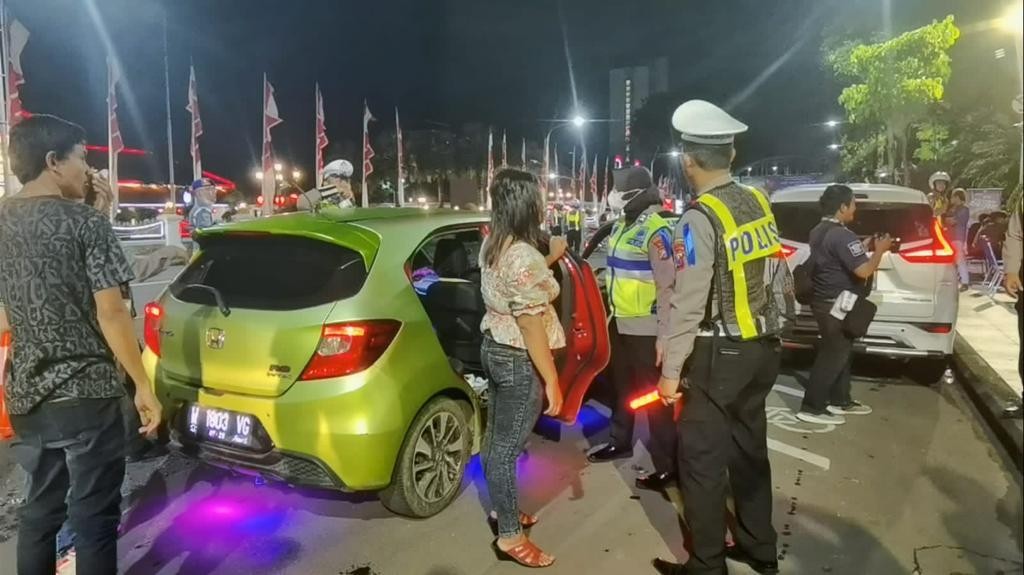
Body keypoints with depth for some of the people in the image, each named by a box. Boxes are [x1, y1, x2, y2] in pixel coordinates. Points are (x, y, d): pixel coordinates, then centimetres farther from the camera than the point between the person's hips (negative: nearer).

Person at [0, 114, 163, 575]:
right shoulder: (85, 223, -13)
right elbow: (111, 314, -16)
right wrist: (144, 386, -10)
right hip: (86, 395, -6)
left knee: (39, 510, 20)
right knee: (94, 518, 4)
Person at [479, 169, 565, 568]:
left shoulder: (493, 246, 5)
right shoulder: (523, 255, -24)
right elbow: (531, 325, -24)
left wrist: (550, 259, 24)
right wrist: (552, 379, -19)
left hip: (494, 348, 10)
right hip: (518, 360, -10)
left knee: (495, 438, 20)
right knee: (507, 447, 0)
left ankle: (501, 509, 37)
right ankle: (510, 537, 14)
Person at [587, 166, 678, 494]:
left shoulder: (656, 231, -18)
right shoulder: (621, 226, 10)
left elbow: (667, 286, -21)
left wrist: (663, 335, -23)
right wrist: (610, 312, 22)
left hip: (645, 328, -9)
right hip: (620, 323, 9)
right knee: (622, 387, 22)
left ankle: (666, 465, 10)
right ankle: (620, 442, 40)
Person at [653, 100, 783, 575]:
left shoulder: (700, 219, -19)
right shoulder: (759, 204, 4)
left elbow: (688, 305, -19)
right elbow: (771, 276, 9)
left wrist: (671, 371, -13)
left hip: (719, 356, -8)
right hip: (762, 347, 8)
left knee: (702, 460, 5)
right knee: (750, 449, 20)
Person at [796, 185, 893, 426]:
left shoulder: (818, 232, 10)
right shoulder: (842, 235, -21)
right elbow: (863, 271, -24)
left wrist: (863, 247, 14)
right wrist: (879, 250, -8)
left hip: (824, 301, 10)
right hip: (838, 305, -10)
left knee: (840, 352, 19)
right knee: (833, 355, -2)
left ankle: (840, 401, 29)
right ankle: (812, 408, 3)